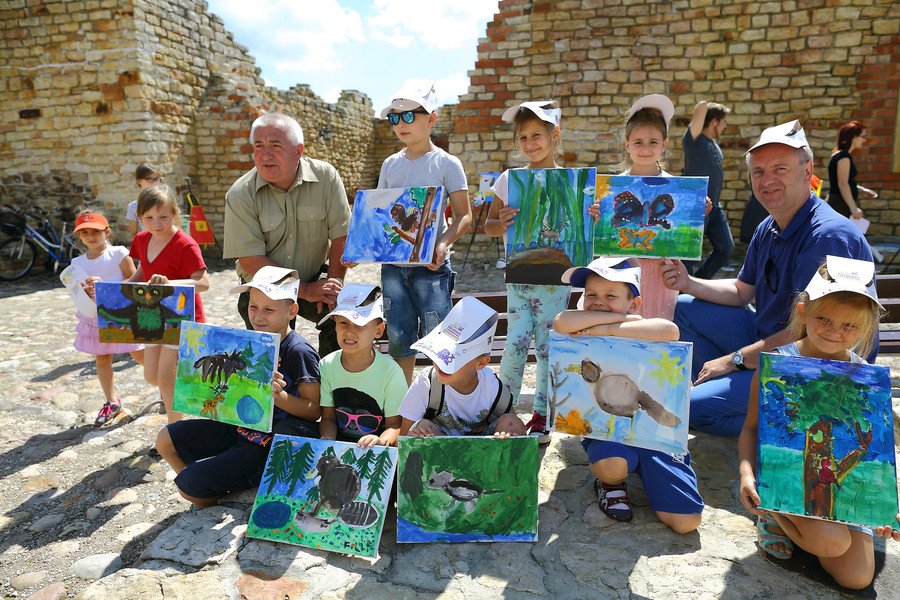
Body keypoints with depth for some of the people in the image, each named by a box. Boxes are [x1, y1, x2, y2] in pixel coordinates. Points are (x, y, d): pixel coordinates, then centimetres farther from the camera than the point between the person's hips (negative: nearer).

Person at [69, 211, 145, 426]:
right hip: (96, 318, 5)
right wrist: (86, 293, -18)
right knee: (101, 359, 11)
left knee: (140, 354, 4)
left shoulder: (119, 254, -9)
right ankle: (111, 402, 25)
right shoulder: (78, 263, 4)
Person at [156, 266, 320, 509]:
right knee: (166, 440, 12)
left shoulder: (299, 352, -22)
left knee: (187, 486, -10)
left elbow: (314, 410, -20)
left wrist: (279, 395, -33)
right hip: (242, 426, 8)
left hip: (269, 446, -8)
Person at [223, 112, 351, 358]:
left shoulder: (325, 176, -8)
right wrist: (306, 291, -20)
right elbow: (251, 261, -15)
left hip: (315, 280, 1)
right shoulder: (240, 195, -11)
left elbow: (341, 235, -8)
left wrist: (333, 282, -21)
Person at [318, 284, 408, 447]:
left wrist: (382, 440, -27)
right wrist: (327, 440, -14)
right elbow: (328, 417, 6)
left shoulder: (391, 371, -13)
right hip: (338, 443, 3)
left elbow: (395, 425, -7)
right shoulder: (327, 365, -1)